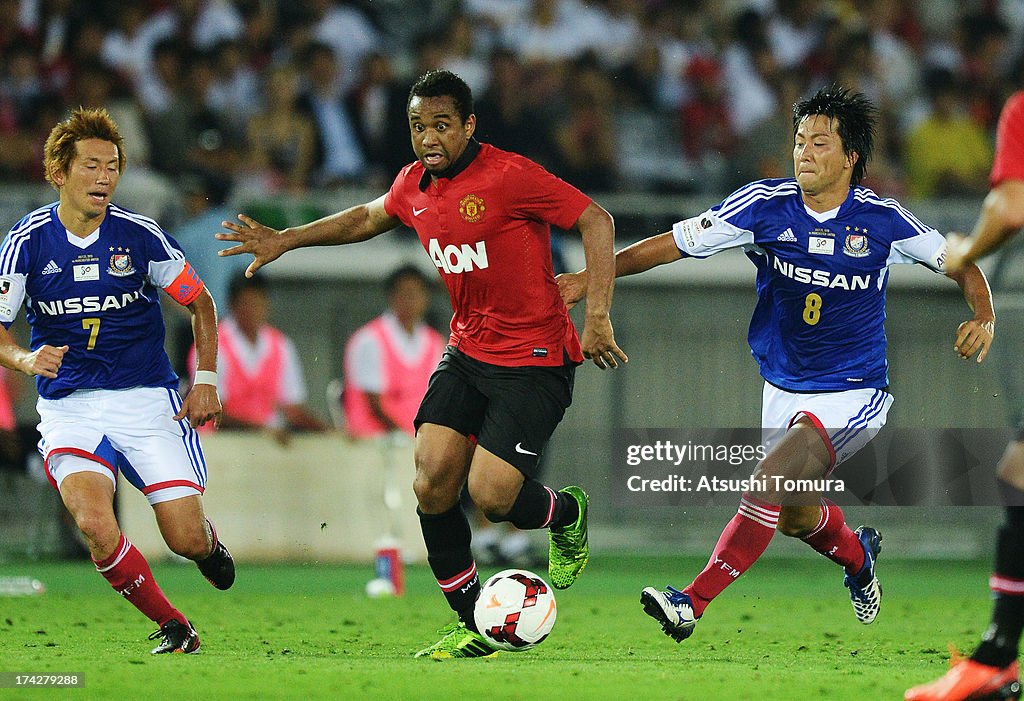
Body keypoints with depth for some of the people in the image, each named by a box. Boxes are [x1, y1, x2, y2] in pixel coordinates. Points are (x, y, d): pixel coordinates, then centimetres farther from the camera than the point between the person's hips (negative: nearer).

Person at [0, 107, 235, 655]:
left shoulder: (139, 235, -5)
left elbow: (201, 304, 9)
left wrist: (206, 381, -1)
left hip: (147, 398, 0)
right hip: (68, 406, 0)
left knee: (186, 538, -8)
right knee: (96, 527, -25)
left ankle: (210, 544, 33)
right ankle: (173, 627, -2)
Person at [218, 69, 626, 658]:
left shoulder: (508, 176, -19)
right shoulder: (415, 185, 4)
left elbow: (596, 220, -18)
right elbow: (368, 218, 27)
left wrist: (597, 317, -24)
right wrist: (285, 240, 24)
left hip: (535, 360, -7)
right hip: (467, 351, 7)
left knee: (491, 495, -15)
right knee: (432, 486, -6)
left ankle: (566, 514, 21)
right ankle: (472, 627, 8)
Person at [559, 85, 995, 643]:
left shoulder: (880, 220, -11)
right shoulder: (765, 205, -9)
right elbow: (674, 243, -7)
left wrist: (983, 317, -14)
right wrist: (591, 276, -13)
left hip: (853, 395, -4)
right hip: (784, 389, 4)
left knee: (769, 484, -24)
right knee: (795, 517, 14)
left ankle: (693, 603, -26)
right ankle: (858, 555, 50)